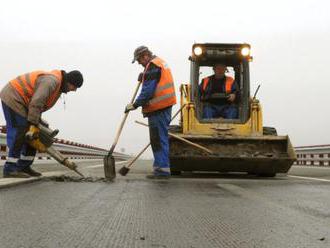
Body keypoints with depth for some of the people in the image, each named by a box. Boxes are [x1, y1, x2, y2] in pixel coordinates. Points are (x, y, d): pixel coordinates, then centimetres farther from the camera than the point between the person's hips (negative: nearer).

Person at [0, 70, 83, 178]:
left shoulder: (58, 84, 10)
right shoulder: (52, 81, -23)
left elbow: (38, 104, 12)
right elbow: (36, 103, -31)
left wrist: (37, 122, 2)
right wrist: (33, 125, -28)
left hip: (20, 101, 10)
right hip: (12, 98, -10)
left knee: (33, 136, 8)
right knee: (20, 132, -16)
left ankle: (23, 167, 9)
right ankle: (10, 169, -16)